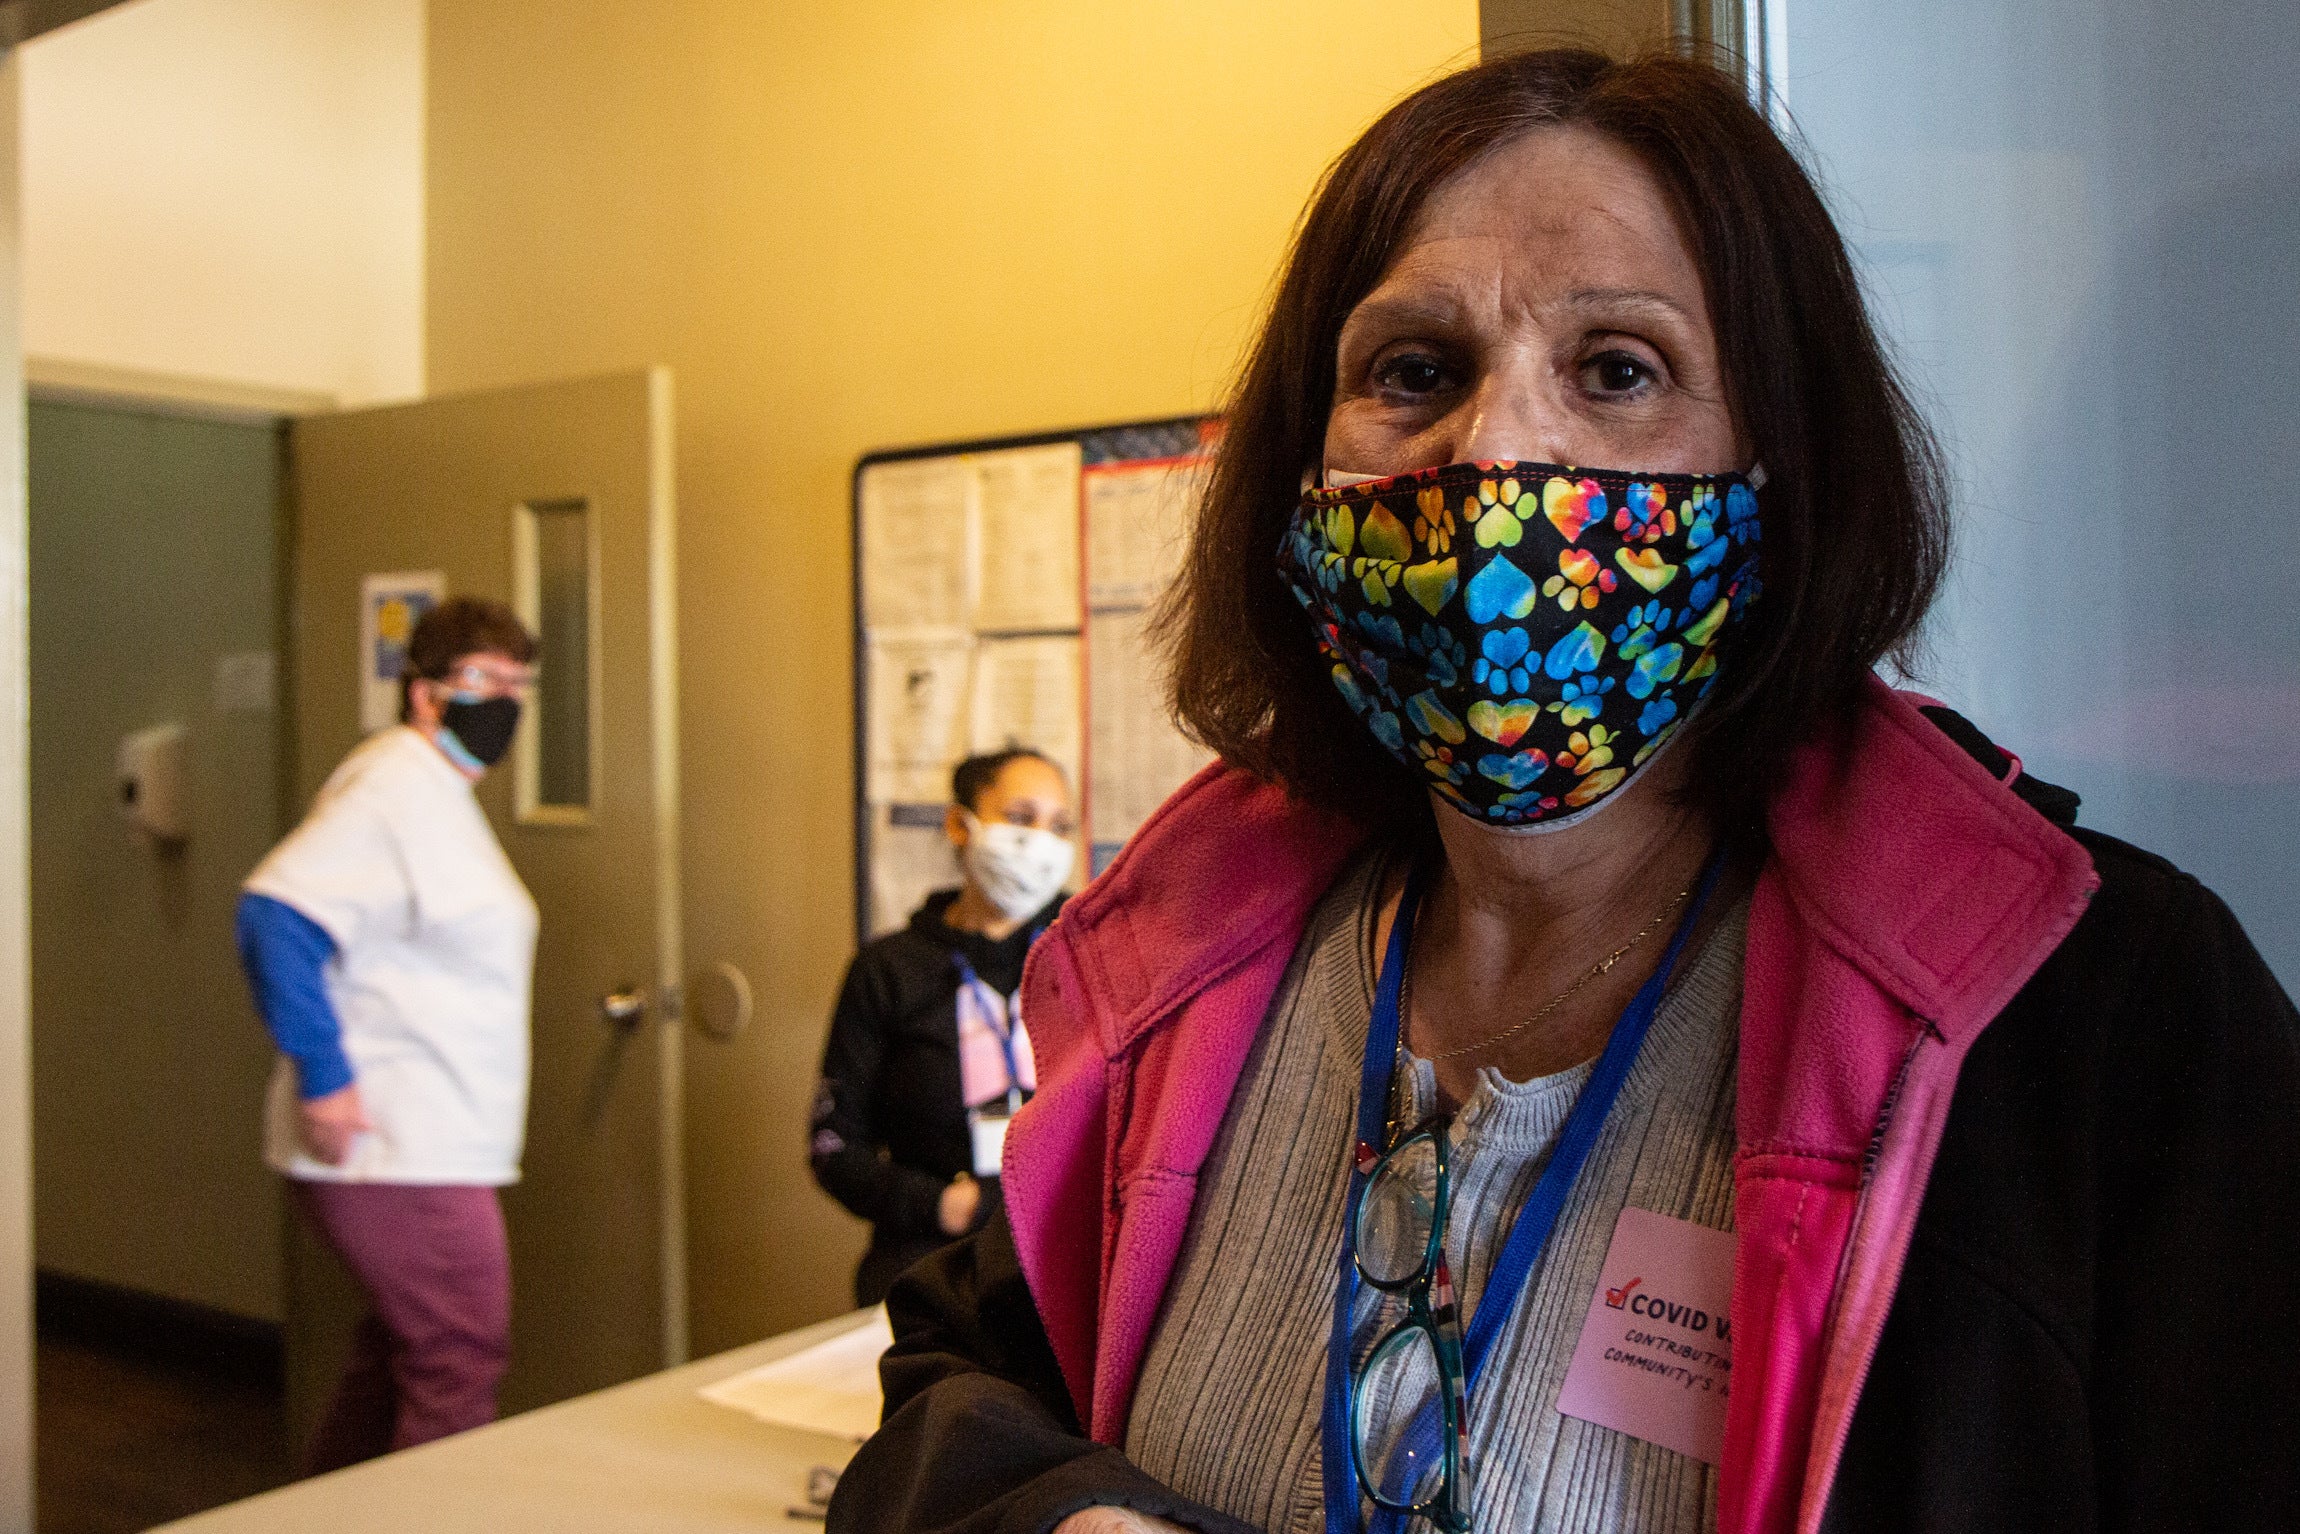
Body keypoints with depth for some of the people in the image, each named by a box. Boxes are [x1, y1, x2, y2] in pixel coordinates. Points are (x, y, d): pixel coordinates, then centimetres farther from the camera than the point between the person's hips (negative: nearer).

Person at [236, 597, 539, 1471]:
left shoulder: (440, 795, 17)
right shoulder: (391, 786, -16)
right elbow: (276, 912, -27)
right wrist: (322, 1077, -26)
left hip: (424, 1150, 11)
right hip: (398, 1155, -11)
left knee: (394, 1366, 21)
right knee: (459, 1372, -6)